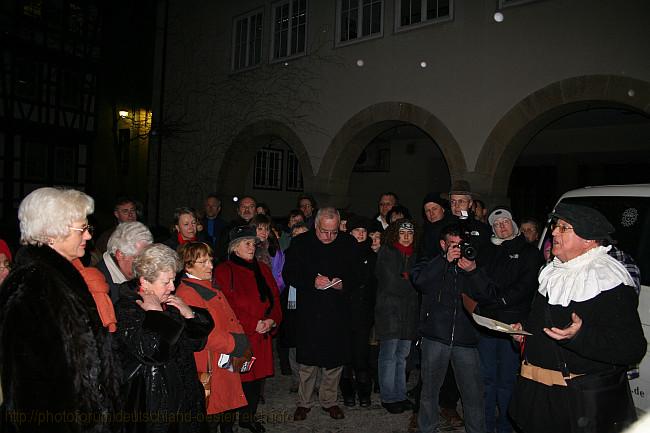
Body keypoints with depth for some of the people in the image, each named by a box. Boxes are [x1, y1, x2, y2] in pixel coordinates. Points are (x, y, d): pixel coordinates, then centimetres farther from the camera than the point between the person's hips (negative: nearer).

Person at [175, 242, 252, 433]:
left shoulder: (211, 287, 11)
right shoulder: (186, 294, -19)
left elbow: (232, 320, 11)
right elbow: (206, 334, -24)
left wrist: (243, 344, -3)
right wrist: (238, 345, -16)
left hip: (228, 366, 8)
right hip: (210, 370, -8)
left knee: (228, 413, 20)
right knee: (212, 414, 4)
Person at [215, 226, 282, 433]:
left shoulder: (262, 269, 13)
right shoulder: (224, 270, -6)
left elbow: (274, 297, 10)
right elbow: (228, 305, -13)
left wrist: (272, 320, -7)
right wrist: (253, 324, -15)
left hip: (262, 335, 6)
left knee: (257, 376, 11)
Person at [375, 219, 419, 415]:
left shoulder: (414, 255, 14)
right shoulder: (386, 252, -3)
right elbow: (390, 284, -11)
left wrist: (404, 282, -7)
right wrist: (412, 286, -4)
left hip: (409, 311, 5)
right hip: (389, 309, -5)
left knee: (402, 355, 10)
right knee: (389, 355, 0)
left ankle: (400, 395, 21)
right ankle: (388, 397, 11)